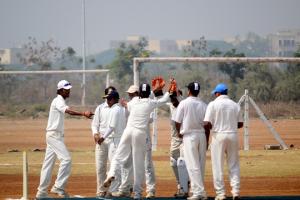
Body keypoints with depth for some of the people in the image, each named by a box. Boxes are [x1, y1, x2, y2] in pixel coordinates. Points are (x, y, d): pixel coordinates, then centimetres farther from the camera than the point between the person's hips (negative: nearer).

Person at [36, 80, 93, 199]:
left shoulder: (59, 101, 19)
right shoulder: (58, 101, -13)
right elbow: (68, 111, -32)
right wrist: (83, 114, -45)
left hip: (55, 135, 10)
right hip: (54, 135, -10)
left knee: (48, 162, 10)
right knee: (66, 159, -17)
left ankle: (41, 192, 12)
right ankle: (58, 187, -18)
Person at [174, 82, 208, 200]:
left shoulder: (184, 103, -6)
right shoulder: (203, 105, 4)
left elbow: (177, 121, -4)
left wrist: (179, 132, 16)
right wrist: (206, 141, 13)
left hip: (189, 136, -4)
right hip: (202, 135, 4)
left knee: (193, 165, -6)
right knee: (201, 165, 10)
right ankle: (199, 190, 15)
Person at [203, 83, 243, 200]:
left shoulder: (213, 104, -6)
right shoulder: (235, 105, 6)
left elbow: (207, 124, -12)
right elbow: (240, 124, 9)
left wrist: (213, 126, 10)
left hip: (219, 135, -3)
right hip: (233, 135, 3)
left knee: (218, 166, 3)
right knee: (234, 165, 11)